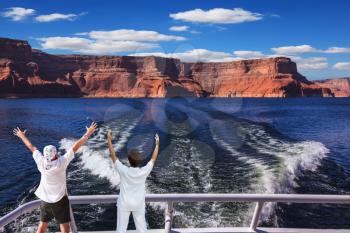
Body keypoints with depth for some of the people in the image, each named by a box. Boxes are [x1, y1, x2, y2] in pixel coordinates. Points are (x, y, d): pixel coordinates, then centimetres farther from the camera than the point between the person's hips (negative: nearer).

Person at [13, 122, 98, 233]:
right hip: (60, 200, -4)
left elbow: (32, 147, 4)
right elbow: (75, 147, -20)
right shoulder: (61, 162, -21)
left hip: (45, 201, 5)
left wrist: (22, 136, 17)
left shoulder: (41, 162, -11)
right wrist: (88, 134, -17)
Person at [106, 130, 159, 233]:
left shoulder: (123, 171, -23)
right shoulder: (144, 171, -21)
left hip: (124, 203, -1)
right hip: (139, 204, 1)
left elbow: (113, 156, -15)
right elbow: (153, 159, -7)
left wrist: (109, 139, -8)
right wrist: (157, 144, 3)